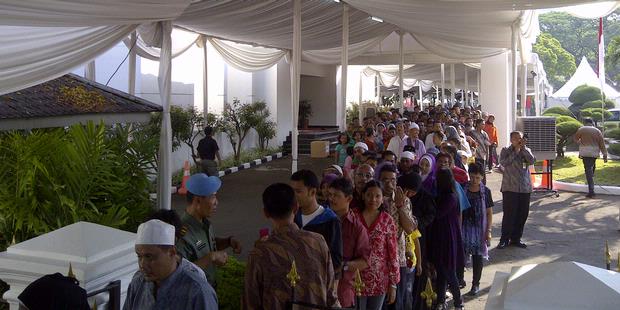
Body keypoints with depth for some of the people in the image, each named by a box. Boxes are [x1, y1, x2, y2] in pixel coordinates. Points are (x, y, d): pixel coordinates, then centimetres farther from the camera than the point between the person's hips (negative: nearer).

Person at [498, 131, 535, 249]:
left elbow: (532, 161, -8)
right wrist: (516, 151, -14)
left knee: (522, 214, 7)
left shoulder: (526, 150, 10)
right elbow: (503, 162, -16)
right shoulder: (506, 150, 2)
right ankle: (505, 239, 5)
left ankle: (516, 238, 19)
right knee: (509, 214, -5)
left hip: (525, 187, 4)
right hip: (510, 187, -4)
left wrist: (523, 148, -12)